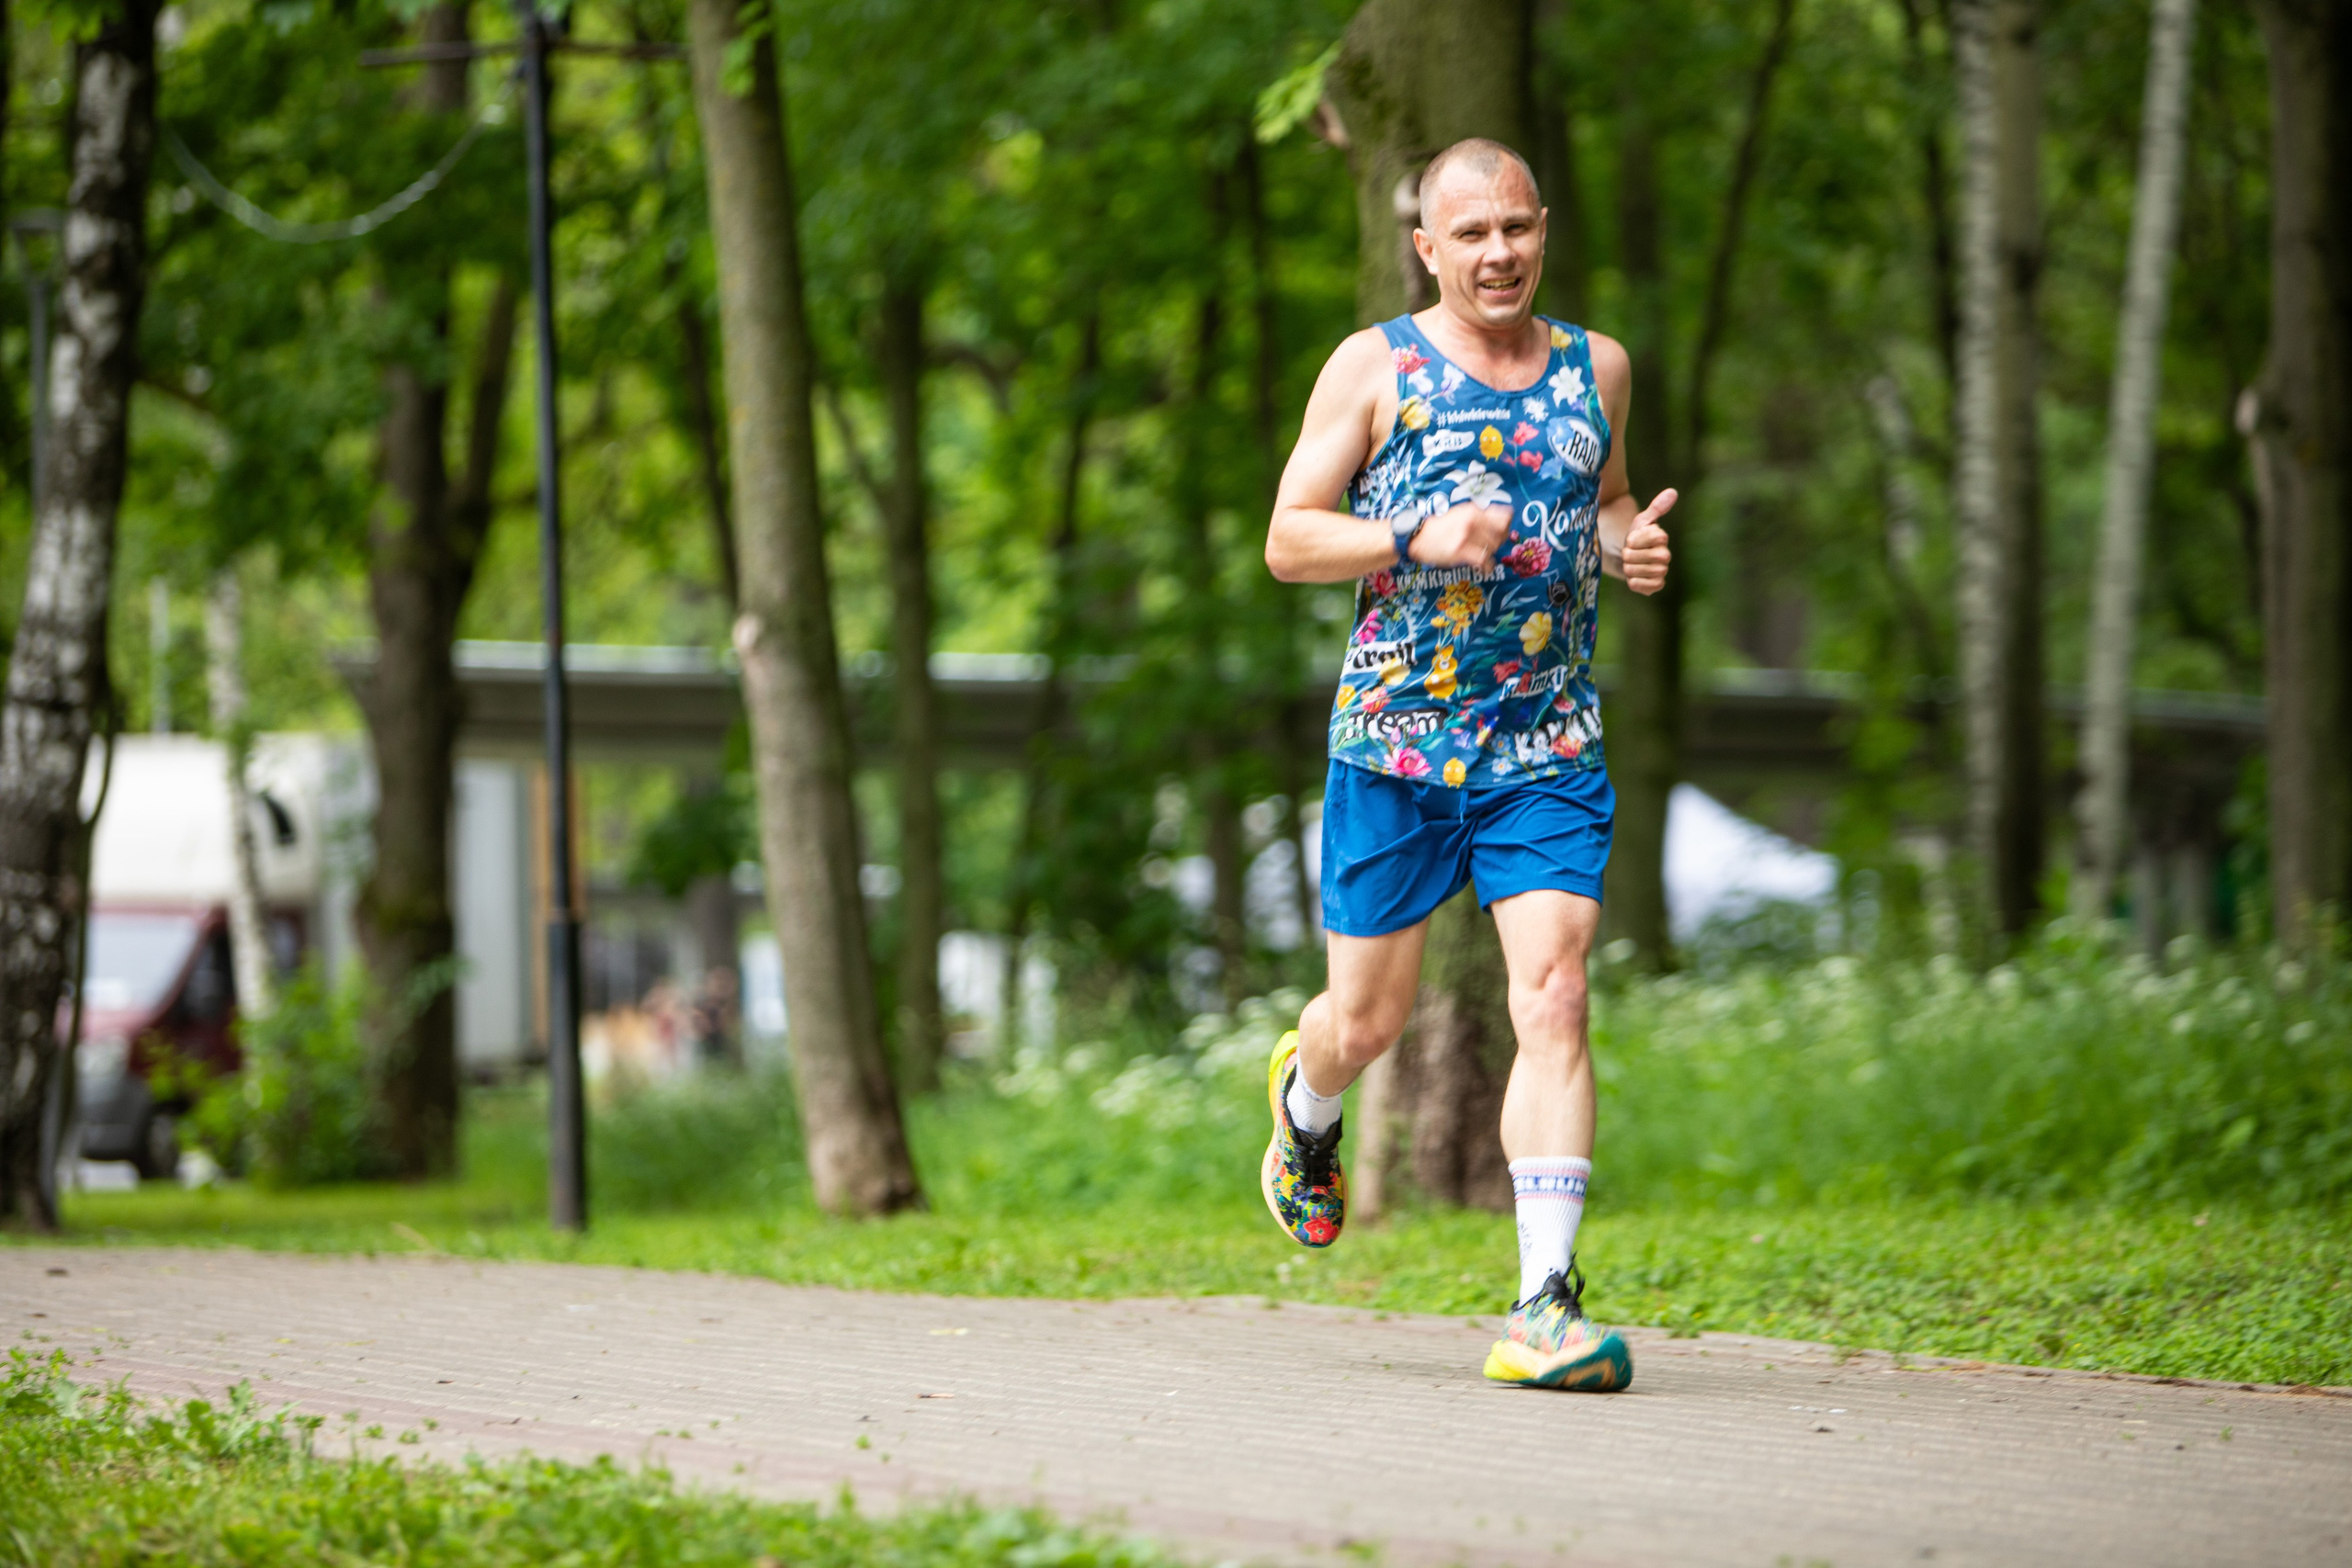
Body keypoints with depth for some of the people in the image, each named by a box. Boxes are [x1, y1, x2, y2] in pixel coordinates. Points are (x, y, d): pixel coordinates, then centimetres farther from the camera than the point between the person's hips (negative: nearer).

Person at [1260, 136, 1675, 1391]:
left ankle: (1545, 1306, -15)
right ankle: (1305, 1100, 46)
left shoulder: (1596, 369, 10)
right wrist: (1416, 541, -17)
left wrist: (1629, 544, 3)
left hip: (1550, 749, 2)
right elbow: (1288, 540, -1)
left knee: (1554, 1001, -13)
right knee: (1369, 1017, 8)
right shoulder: (1375, 368, 0)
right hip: (1396, 740, -2)